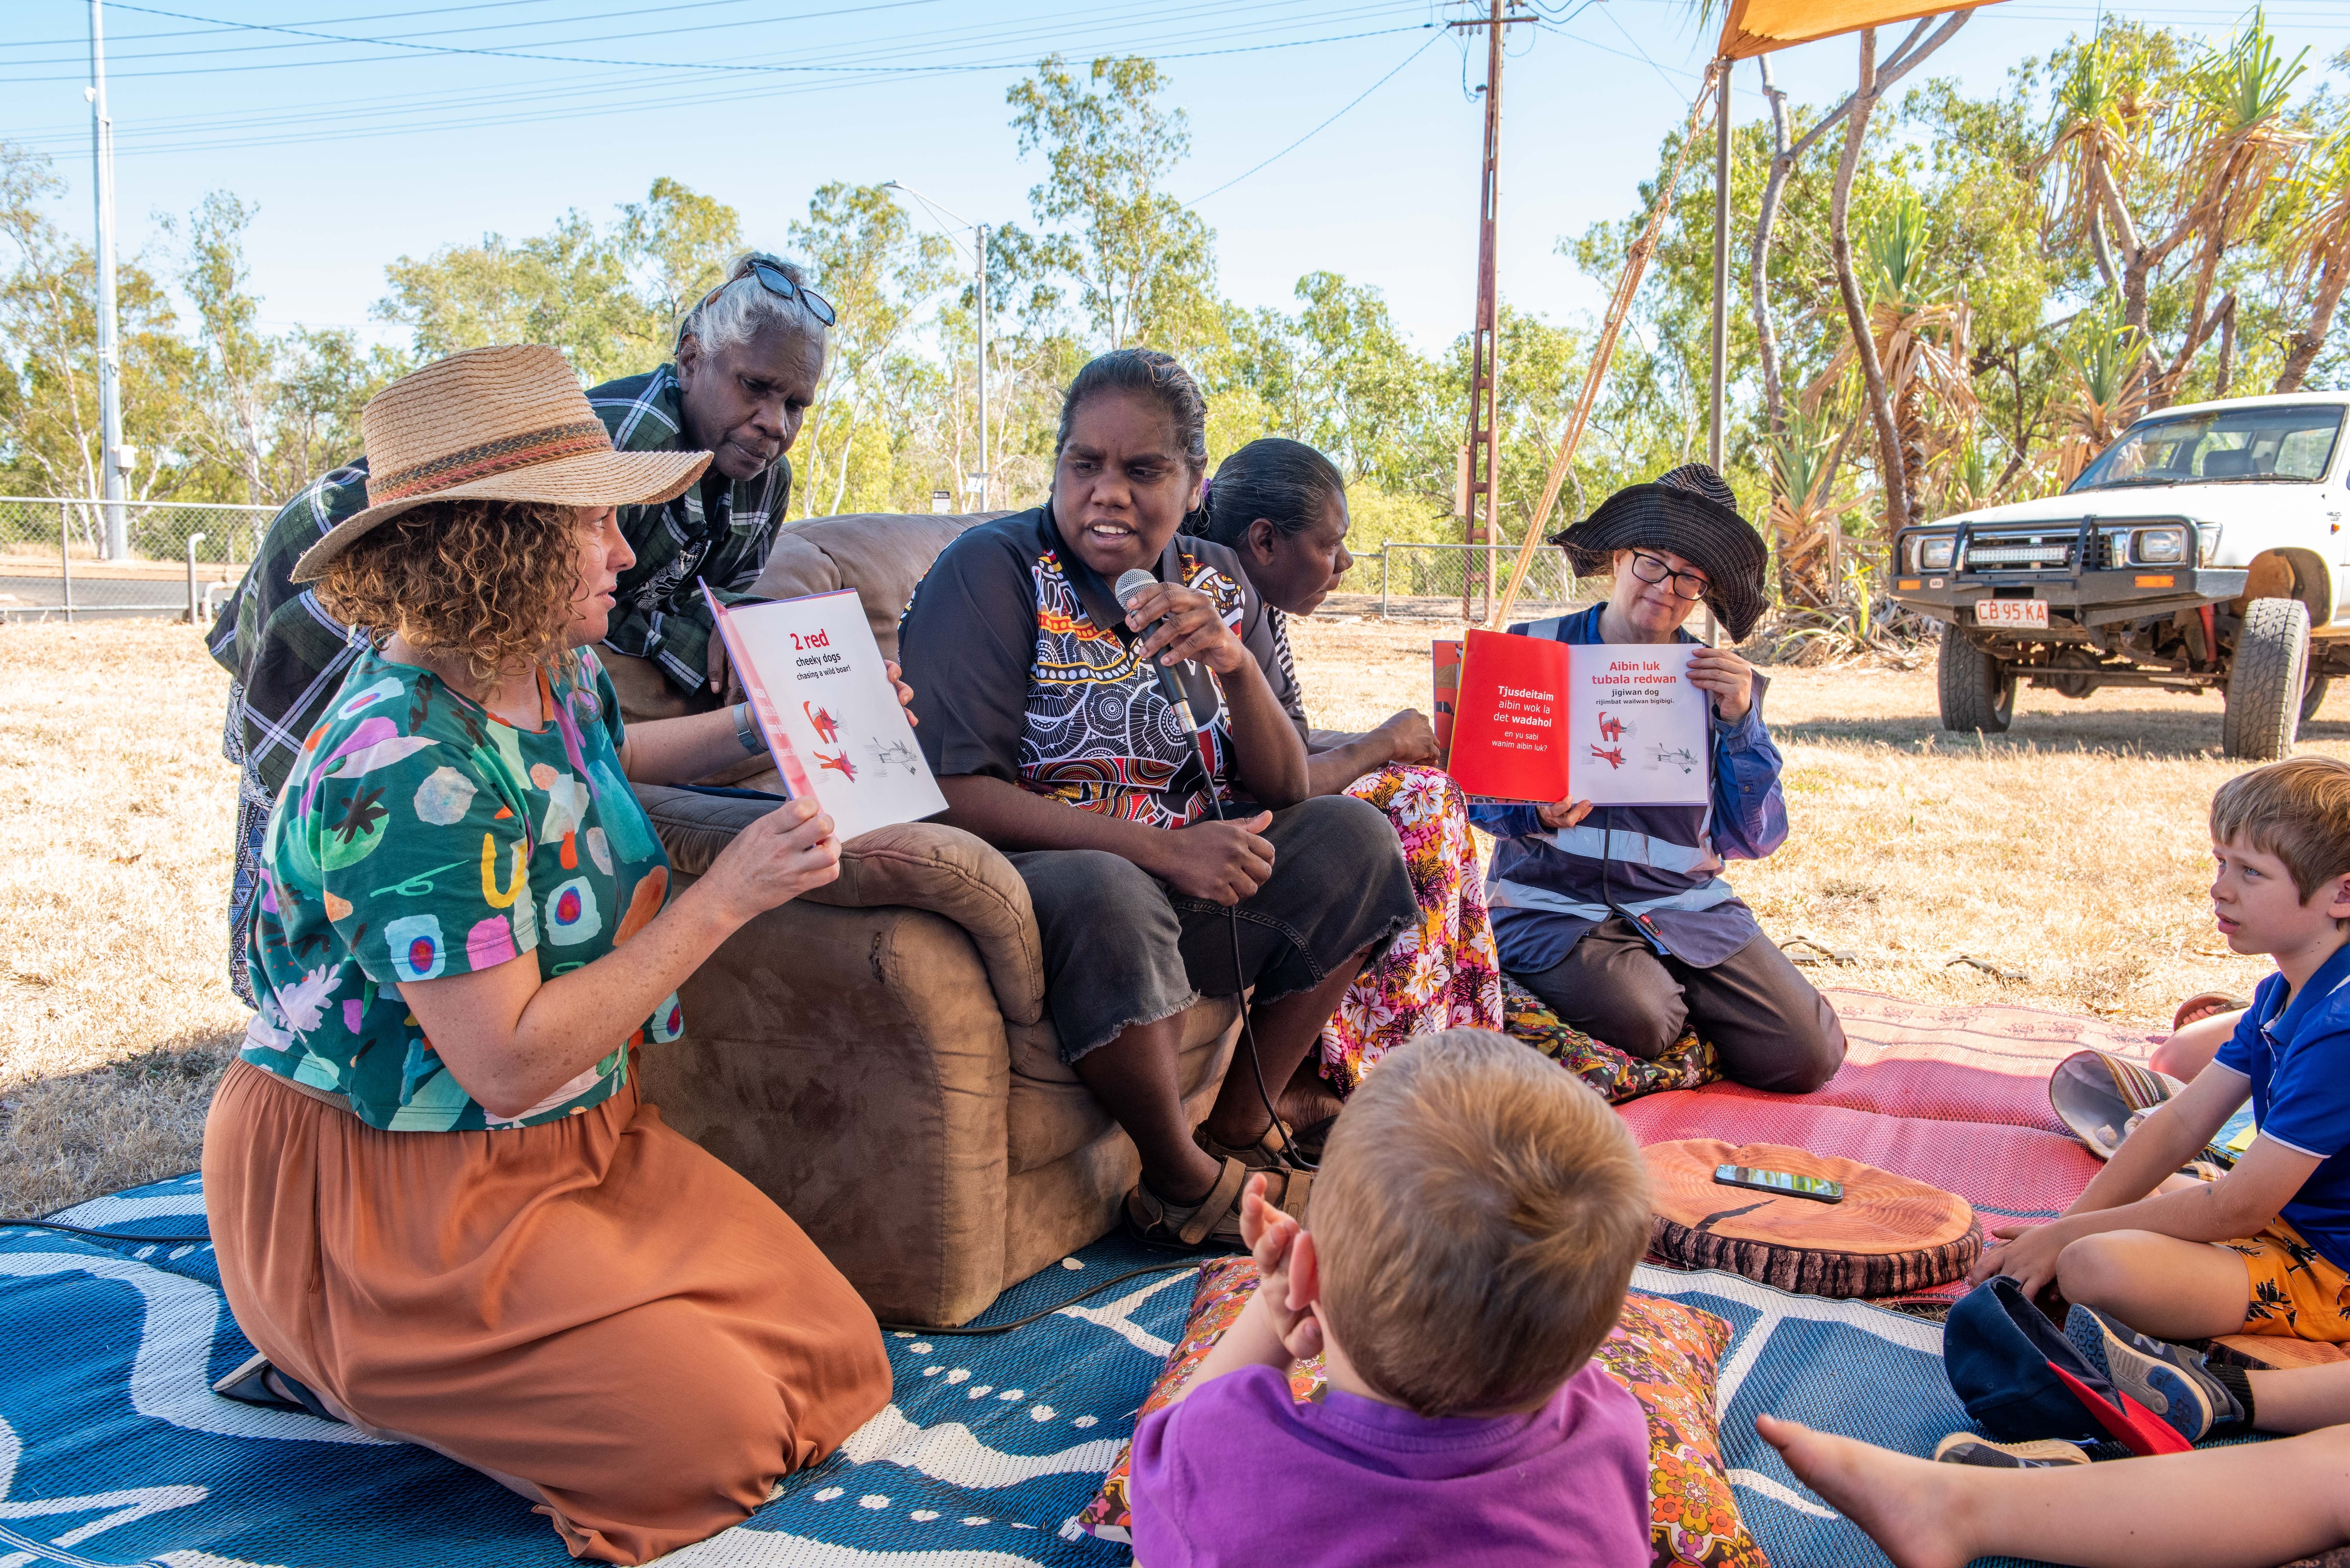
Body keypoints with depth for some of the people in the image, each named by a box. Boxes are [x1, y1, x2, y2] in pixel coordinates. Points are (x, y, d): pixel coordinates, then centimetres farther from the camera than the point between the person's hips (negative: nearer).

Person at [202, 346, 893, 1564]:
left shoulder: (552, 667, 0)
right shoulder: (407, 775, -28)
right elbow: (509, 1064, -28)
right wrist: (725, 899, -25)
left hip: (575, 1140, 9)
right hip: (389, 1192, -9)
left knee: (830, 1353, 0)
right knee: (709, 1432, -15)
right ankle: (346, 1366, 5)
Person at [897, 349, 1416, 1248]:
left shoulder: (1216, 584, 7)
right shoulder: (994, 570, -10)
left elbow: (1284, 795, 4)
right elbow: (952, 793, -20)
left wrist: (1238, 668, -17)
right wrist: (1161, 846, -26)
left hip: (1187, 874, 6)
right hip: (1032, 870, -6)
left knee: (1354, 840, -7)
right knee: (1104, 895, -36)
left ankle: (1239, 1133, 1)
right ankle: (1186, 1183, -10)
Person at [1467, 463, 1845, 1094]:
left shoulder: (1723, 683, 9)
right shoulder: (1535, 650, 3)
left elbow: (1752, 839, 2)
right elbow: (1478, 794, 1)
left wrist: (1739, 724, -11)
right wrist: (1539, 814, -21)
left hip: (1686, 904, 3)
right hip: (1552, 902, -3)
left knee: (1807, 1055, -13)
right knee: (1639, 1021, -31)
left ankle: (1680, 993, 15)